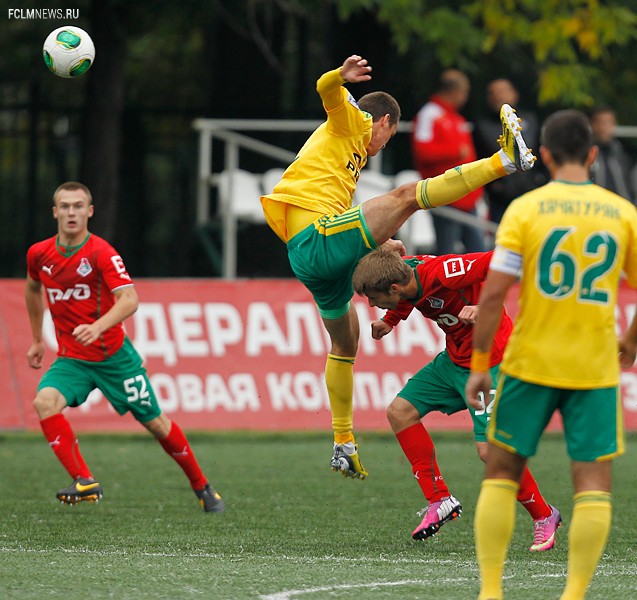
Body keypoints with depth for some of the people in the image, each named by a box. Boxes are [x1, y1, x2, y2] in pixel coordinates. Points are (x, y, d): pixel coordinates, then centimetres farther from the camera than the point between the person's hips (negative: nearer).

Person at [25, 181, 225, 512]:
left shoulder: (101, 253, -17)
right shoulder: (39, 254, -2)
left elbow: (129, 299, -28)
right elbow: (33, 288, 21)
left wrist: (97, 327, -45)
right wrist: (37, 339, 25)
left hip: (114, 356, -3)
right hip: (71, 358, 3)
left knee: (155, 422, 6)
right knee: (45, 401, -26)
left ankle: (202, 487, 26)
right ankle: (84, 482, -26)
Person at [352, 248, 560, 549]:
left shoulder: (441, 273, -32)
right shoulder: (404, 271, -8)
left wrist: (484, 306, -37)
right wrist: (390, 320, 3)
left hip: (490, 361, -9)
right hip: (454, 358, 9)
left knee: (489, 449, -15)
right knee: (400, 411, 4)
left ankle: (544, 516, 7)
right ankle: (439, 501, 11)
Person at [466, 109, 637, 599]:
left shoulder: (525, 209, -5)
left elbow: (494, 292, -10)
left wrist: (479, 364, -2)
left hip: (530, 362, -1)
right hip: (596, 369, 1)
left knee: (502, 471, 10)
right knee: (594, 481, 3)